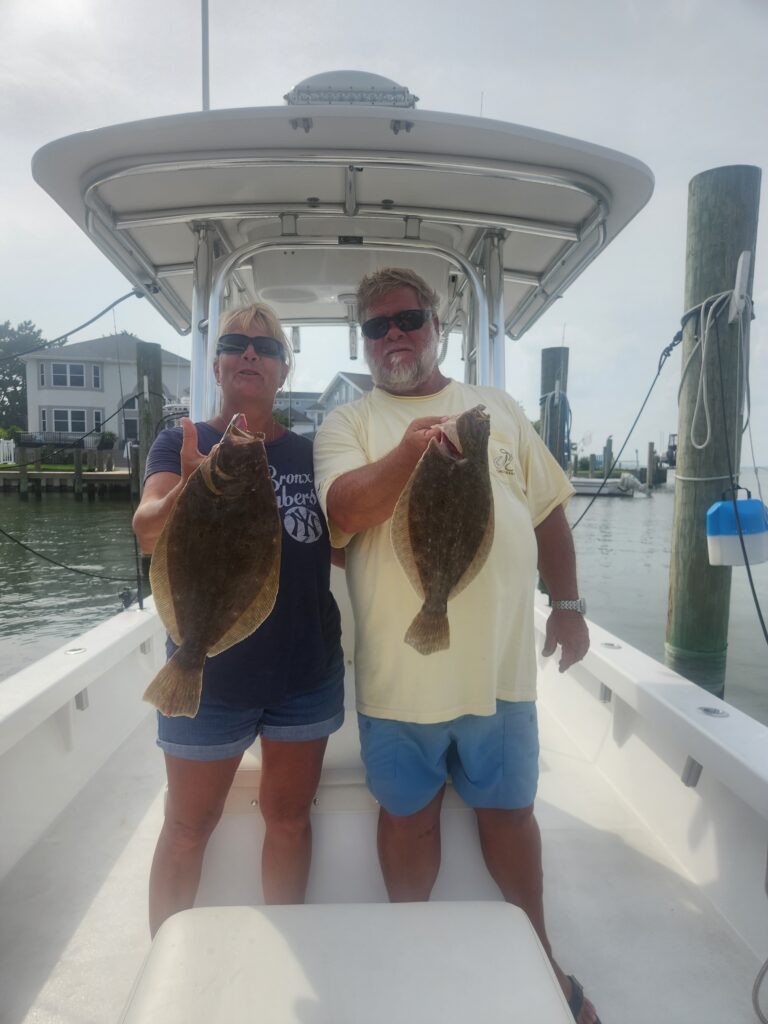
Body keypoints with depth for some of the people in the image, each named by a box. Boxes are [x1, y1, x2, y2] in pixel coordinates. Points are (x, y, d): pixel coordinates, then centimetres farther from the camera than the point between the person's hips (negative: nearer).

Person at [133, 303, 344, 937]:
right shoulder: (183, 443, -2)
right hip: (211, 669, -3)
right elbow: (147, 532, -19)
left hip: (307, 667, 3)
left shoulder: (309, 451, 7)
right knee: (189, 826, 10)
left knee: (289, 815, 16)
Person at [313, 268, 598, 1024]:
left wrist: (567, 603, 12)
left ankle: (539, 958, 42)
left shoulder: (498, 409, 9)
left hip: (500, 660, 2)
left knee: (508, 811, 18)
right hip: (399, 669, -1)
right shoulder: (348, 423, 1)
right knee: (409, 816, 15)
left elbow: (548, 510, 13)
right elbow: (345, 513, -18)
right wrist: (409, 448, -33)